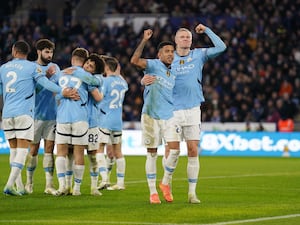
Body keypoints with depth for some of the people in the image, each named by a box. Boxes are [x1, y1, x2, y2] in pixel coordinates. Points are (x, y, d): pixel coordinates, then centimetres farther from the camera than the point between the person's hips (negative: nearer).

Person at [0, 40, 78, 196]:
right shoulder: (32, 67, 0)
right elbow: (45, 83, -13)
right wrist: (62, 92, -17)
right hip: (24, 113, -4)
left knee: (14, 150, 12)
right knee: (22, 150, -6)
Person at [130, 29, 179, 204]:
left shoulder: (174, 74, 10)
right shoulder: (153, 65, -5)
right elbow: (135, 60, -23)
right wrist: (144, 41, -29)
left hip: (169, 117, 4)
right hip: (151, 116, -4)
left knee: (175, 149, -10)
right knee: (152, 154, 1)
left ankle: (166, 183, 11)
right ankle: (153, 192, 7)